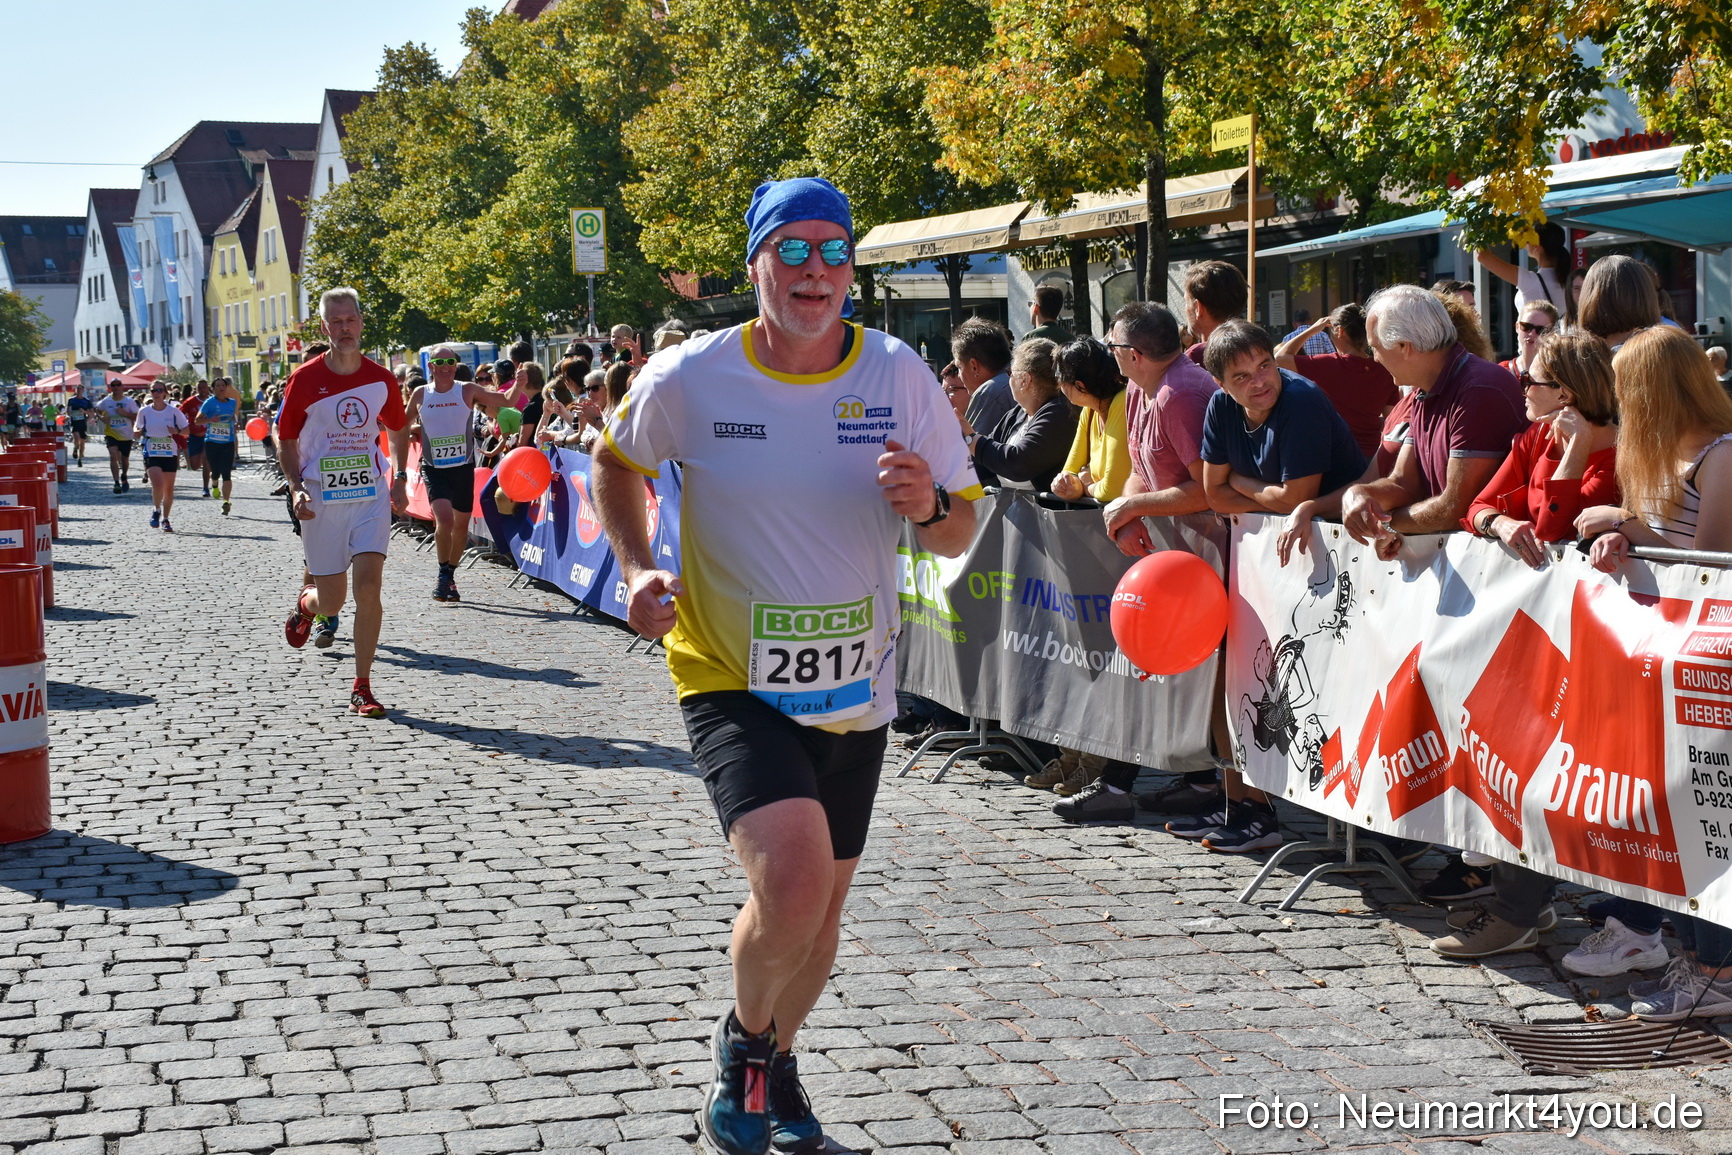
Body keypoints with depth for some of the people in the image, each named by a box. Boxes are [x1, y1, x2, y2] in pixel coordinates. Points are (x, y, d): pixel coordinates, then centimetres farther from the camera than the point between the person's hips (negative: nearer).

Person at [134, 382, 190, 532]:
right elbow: (136, 433, 14)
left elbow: (186, 430, 6)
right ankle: (156, 510, 6)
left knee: (169, 488, 6)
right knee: (158, 483, -20)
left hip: (170, 454, 1)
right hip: (151, 454, -1)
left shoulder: (173, 411, -1)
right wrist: (138, 431, -10)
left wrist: (177, 431, -15)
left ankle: (165, 519, 23)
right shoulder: (144, 412, 2)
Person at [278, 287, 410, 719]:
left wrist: (400, 480, 13)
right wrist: (296, 489, -8)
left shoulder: (381, 379, 1)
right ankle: (305, 603, 46)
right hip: (322, 499, -1)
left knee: (368, 585, -14)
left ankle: (362, 689, -4)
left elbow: (399, 430, 19)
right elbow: (286, 440, 5)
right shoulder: (305, 379, -5)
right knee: (330, 602, 5)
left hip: (371, 494, 1)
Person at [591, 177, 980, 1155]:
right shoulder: (689, 378, -11)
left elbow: (960, 533, 0)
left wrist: (928, 505, -24)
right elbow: (617, 461, 9)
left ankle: (777, 1066, 44)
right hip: (732, 680, -3)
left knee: (821, 904, 15)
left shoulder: (900, 375, -7)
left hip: (856, 688, 3)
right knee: (791, 884, -23)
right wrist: (637, 569, -6)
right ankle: (744, 1040, 9)